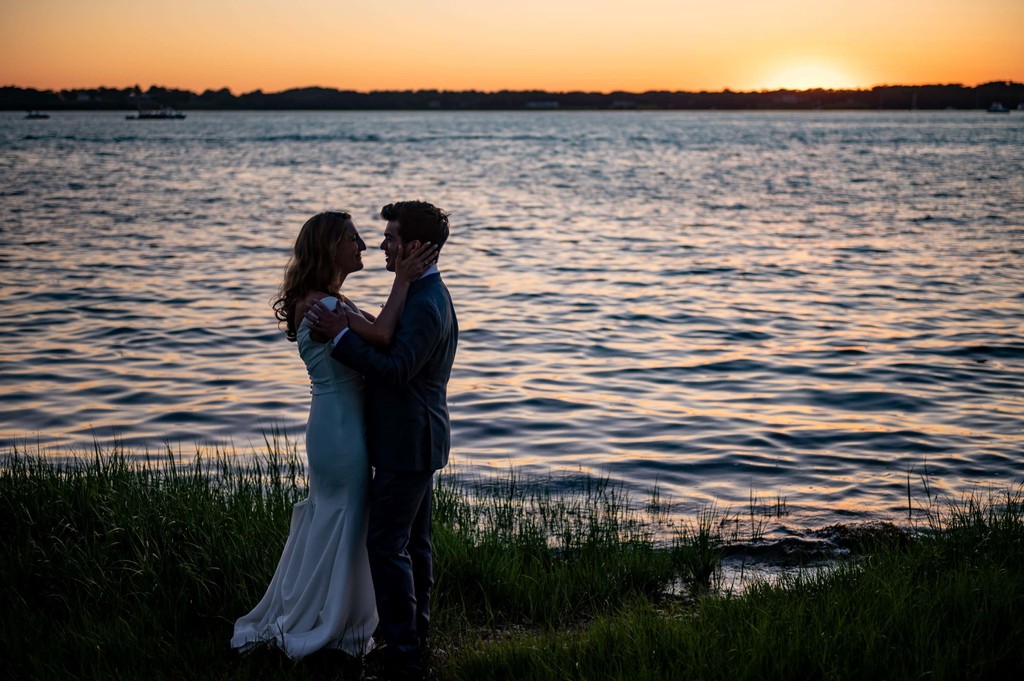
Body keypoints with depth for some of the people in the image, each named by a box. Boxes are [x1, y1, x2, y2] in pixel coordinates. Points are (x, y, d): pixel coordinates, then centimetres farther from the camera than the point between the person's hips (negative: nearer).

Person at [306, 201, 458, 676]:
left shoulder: (425, 304, -21)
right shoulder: (428, 294, 13)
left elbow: (394, 372, -26)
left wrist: (341, 335, -22)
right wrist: (353, 330, 10)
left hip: (408, 444, -11)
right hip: (415, 440, 11)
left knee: (387, 544, -6)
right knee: (412, 543, 15)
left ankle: (402, 649, 1)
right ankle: (415, 639, 24)